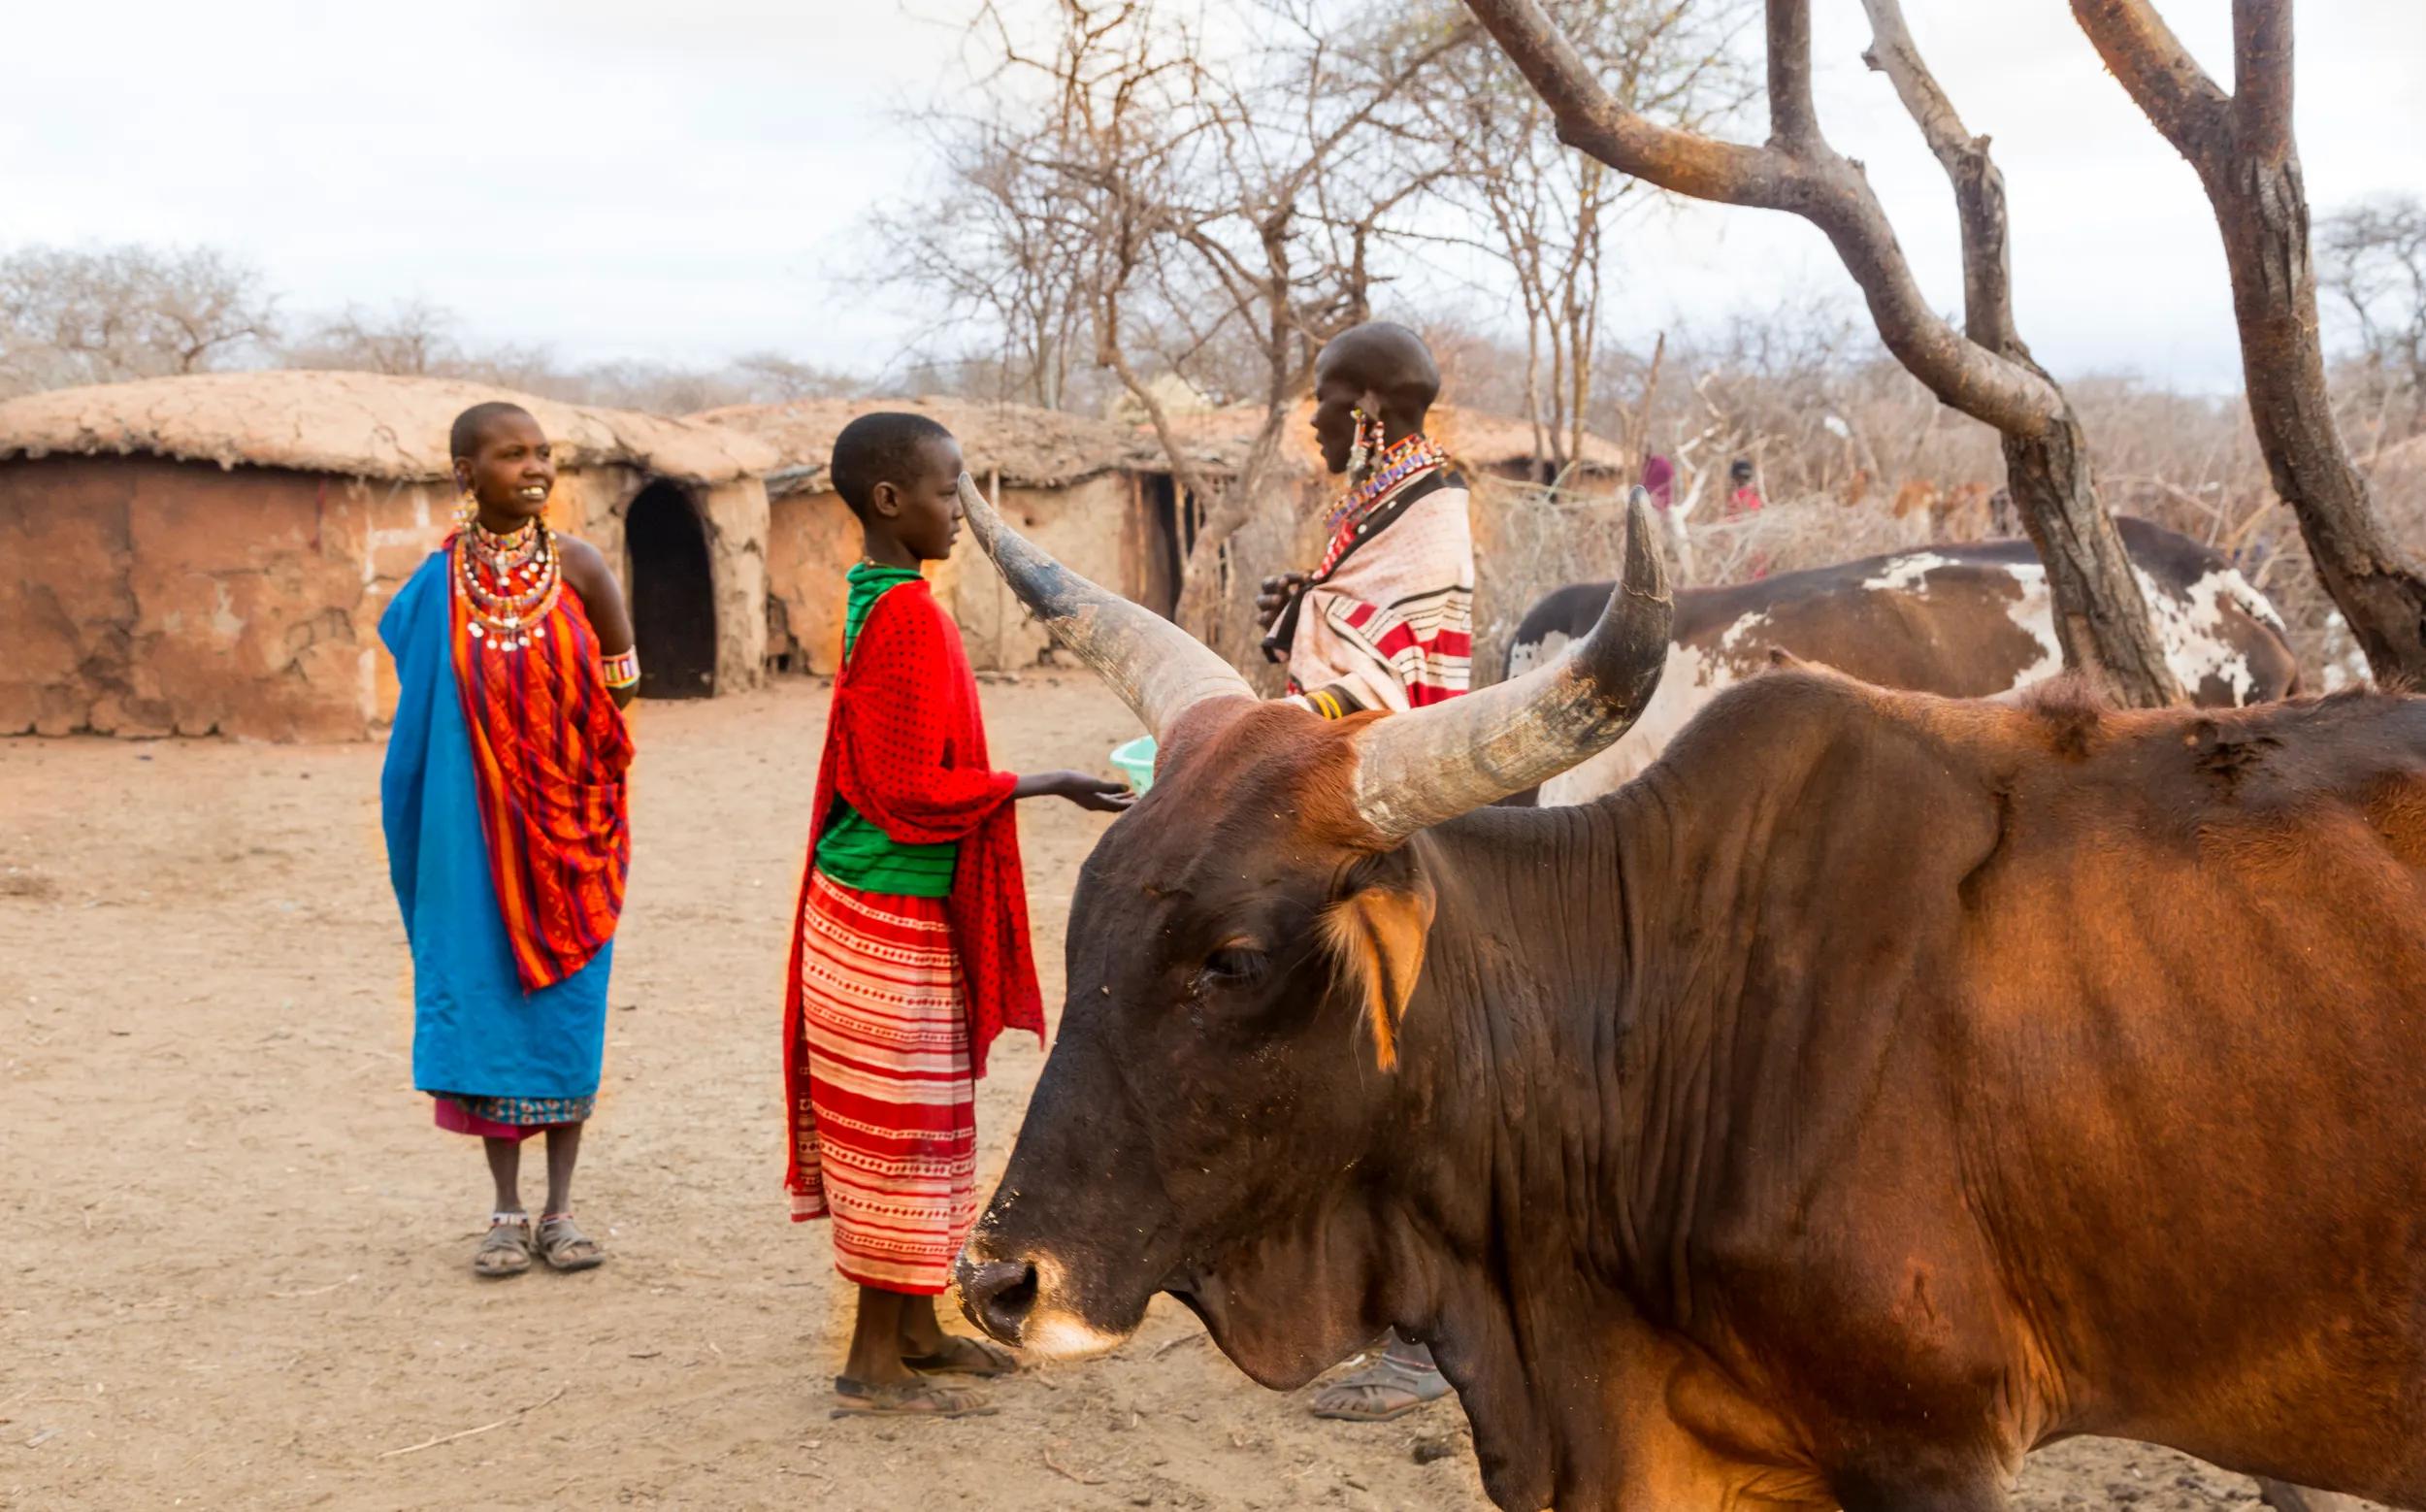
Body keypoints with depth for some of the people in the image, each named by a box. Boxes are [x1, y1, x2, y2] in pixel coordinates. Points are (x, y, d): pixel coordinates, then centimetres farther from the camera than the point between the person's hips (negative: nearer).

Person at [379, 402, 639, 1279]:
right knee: (485, 1002, 3)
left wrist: (555, 744, -1)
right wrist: (502, 745, -5)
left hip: (569, 825, 0)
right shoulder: (439, 583, -1)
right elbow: (422, 713, 6)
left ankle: (560, 1210, 14)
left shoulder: (577, 566, -4)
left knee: (566, 1003, 3)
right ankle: (507, 1213, 15)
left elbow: (621, 684, 3)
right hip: (475, 832, 1)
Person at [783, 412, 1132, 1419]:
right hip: (894, 919, -9)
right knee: (899, 1131, -2)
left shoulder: (877, 602, 11)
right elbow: (914, 789, -20)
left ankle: (914, 1329, 26)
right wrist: (1045, 785, -16)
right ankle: (875, 1362, 7)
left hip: (873, 911, 9)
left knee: (919, 1128, 16)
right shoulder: (908, 617, -18)